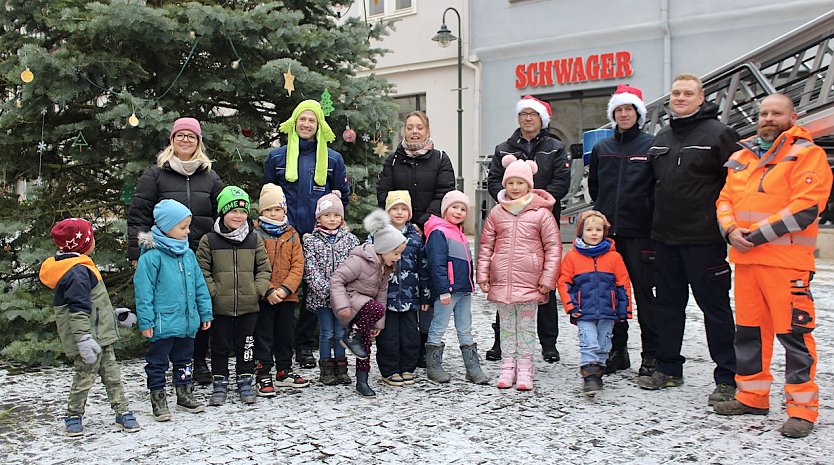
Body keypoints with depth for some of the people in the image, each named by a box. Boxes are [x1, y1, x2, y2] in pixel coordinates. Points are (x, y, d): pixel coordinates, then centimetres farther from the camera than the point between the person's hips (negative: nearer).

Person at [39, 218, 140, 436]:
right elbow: (78, 308, -27)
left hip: (100, 335, 10)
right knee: (85, 375, 2)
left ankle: (122, 412, 18)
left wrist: (116, 315, 31)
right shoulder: (77, 271, -20)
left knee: (111, 373, 12)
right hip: (89, 337, -10)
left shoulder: (80, 267, 14)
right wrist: (83, 337, -32)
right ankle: (73, 416, 18)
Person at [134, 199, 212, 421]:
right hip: (162, 324, -6)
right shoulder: (151, 257, -14)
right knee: (158, 362, 7)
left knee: (184, 360, 18)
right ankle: (158, 400, 19)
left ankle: (184, 394, 31)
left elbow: (199, 286, 11)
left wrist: (205, 313, 11)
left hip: (187, 322, 6)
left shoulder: (188, 255, 6)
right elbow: (143, 291, -14)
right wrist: (146, 321, -14)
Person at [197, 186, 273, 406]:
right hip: (220, 306, -1)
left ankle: (245, 382, 23)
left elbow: (264, 269, 7)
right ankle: (219, 383, 22)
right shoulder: (209, 241, -1)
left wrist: (261, 289, -6)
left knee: (246, 345, 10)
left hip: (248, 305, 1)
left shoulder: (254, 240, 4)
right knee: (220, 345, 9)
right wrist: (213, 293, -10)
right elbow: (202, 271, 0)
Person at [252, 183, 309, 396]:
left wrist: (285, 288, -13)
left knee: (285, 334, 15)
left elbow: (298, 265, 0)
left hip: (287, 296, 4)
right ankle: (263, 375, 12)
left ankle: (284, 371, 30)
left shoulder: (292, 235, 7)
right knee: (264, 336, 3)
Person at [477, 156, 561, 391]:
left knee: (526, 326, 7)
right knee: (506, 326, 11)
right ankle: (507, 367, 21)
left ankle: (524, 369, 16)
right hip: (501, 281, 2)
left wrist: (547, 279, -6)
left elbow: (553, 247, -2)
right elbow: (486, 246, 8)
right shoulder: (496, 213, 5)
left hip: (529, 281, -2)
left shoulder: (541, 213, -3)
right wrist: (483, 275, 3)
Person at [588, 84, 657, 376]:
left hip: (640, 232, -4)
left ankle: (651, 354, 10)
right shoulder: (601, 148, 13)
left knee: (645, 292, 0)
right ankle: (617, 350, 19)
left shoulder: (651, 145, 1)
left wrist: (645, 213, -4)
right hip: (607, 231, 4)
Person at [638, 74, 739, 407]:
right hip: (665, 238, 7)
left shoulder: (718, 134, -6)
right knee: (668, 304, 14)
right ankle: (668, 369, 26)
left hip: (704, 239, -7)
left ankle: (727, 379, 11)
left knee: (715, 307, 1)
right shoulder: (661, 138, 15)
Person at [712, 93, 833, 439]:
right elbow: (725, 199, 16)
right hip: (744, 258, 7)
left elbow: (805, 206, -13)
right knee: (748, 329, 13)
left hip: (787, 259, -6)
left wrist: (757, 234, -16)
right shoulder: (741, 157, 17)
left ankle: (802, 407, 6)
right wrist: (731, 230, -4)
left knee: (794, 332, -4)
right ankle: (752, 396, 25)